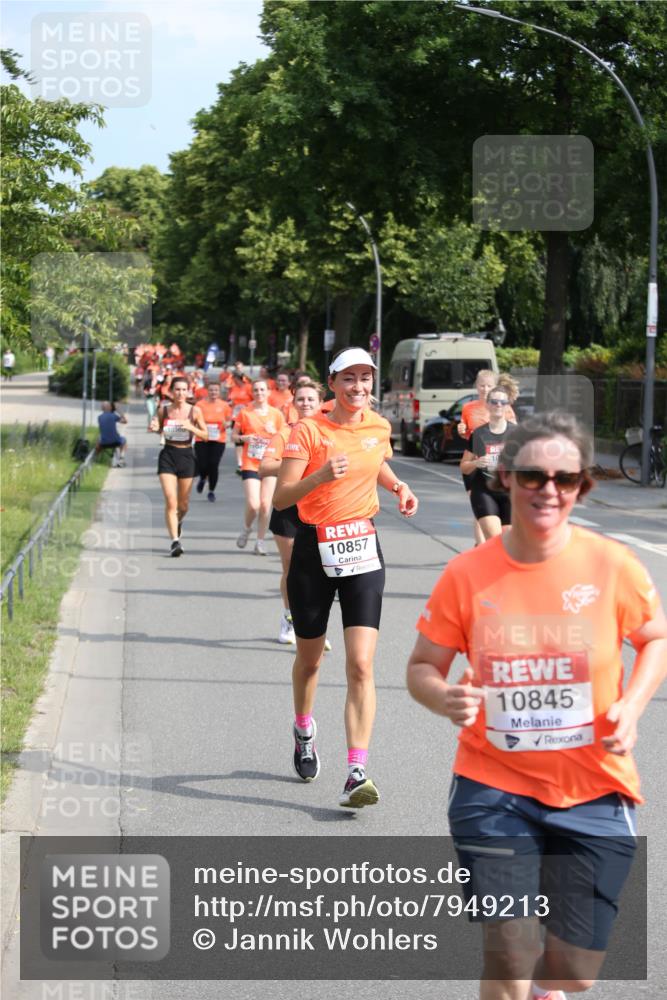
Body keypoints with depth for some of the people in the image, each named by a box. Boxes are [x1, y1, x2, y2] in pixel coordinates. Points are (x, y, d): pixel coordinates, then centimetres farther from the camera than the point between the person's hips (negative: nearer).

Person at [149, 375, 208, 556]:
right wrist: (155, 428, -10)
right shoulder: (163, 410, -2)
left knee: (183, 504, 13)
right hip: (168, 455, -1)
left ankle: (178, 521, 47)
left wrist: (191, 427, -18)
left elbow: (205, 435, 0)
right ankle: (174, 540, -12)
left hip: (186, 456, 1)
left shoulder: (194, 411, -4)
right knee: (170, 500, -14)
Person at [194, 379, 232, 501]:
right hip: (202, 440, -1)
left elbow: (229, 420, 12)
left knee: (214, 465, -5)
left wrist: (226, 424, -10)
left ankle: (212, 491, 15)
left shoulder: (224, 405, 2)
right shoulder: (200, 404, -3)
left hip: (218, 440, 1)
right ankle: (203, 479, 32)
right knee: (202, 465, -6)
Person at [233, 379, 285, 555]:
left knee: (265, 505, -3)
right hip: (250, 464, -1)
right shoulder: (245, 413, 2)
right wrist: (244, 438, -13)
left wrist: (274, 433, -11)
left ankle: (260, 541, 11)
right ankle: (246, 528, 18)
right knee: (253, 504, -13)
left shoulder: (276, 414, 5)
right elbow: (234, 436, 8)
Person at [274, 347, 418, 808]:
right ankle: (304, 730, 47)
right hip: (314, 549, -2)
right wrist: (320, 476, -31)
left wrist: (398, 486, 8)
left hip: (362, 548, 2)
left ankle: (357, 774, -14)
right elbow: (281, 497, -15)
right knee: (309, 658, 16)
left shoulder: (379, 426, 3)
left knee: (361, 664, -12)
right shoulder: (309, 430, -10)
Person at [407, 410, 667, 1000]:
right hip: (494, 787, -1)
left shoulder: (612, 565, -8)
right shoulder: (467, 575, -8)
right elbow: (423, 667, 2)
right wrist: (445, 699, -21)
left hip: (593, 794, 1)